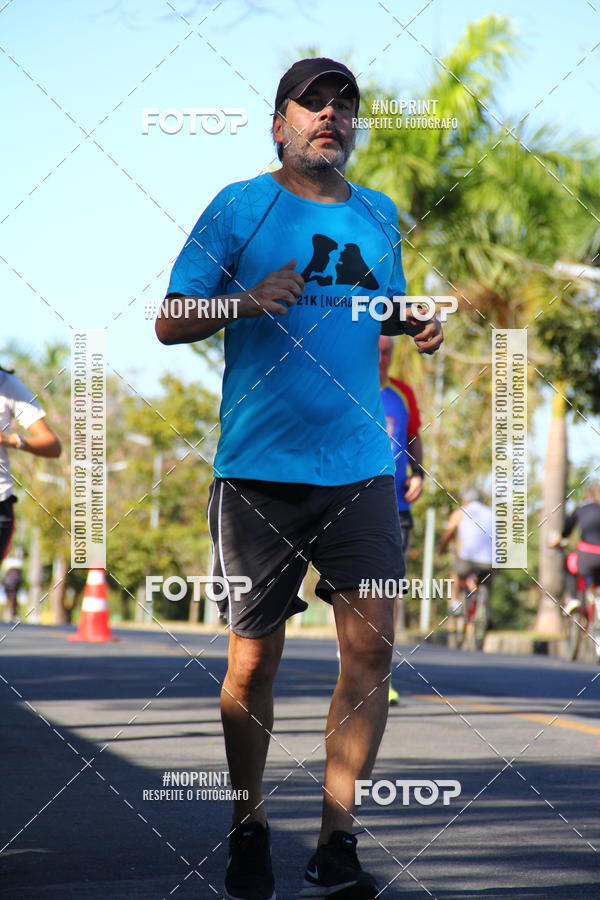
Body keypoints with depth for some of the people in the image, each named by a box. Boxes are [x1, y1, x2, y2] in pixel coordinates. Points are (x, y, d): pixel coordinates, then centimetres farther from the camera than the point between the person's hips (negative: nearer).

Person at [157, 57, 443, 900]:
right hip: (259, 467, -3)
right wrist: (246, 301, -18)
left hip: (360, 466, 3)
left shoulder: (378, 216, 14)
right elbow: (170, 321, 0)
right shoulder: (239, 207, 1)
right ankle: (248, 832, 20)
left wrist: (421, 328, 5)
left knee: (372, 646, -6)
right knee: (254, 660, 1)